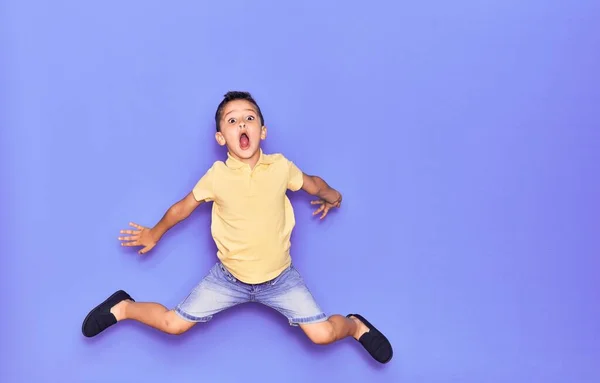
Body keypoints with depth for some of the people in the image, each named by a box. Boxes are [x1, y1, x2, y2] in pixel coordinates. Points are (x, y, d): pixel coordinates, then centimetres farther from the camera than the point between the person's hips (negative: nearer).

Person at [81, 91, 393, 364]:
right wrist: (155, 233, 19)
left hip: (280, 277, 0)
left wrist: (332, 196, 28)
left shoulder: (281, 167, -13)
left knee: (322, 334, -10)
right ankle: (123, 308, 25)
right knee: (173, 325, -2)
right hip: (229, 277, 0)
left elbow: (313, 183, 9)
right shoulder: (216, 176, -14)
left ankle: (355, 325, 23)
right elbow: (183, 206, 4)